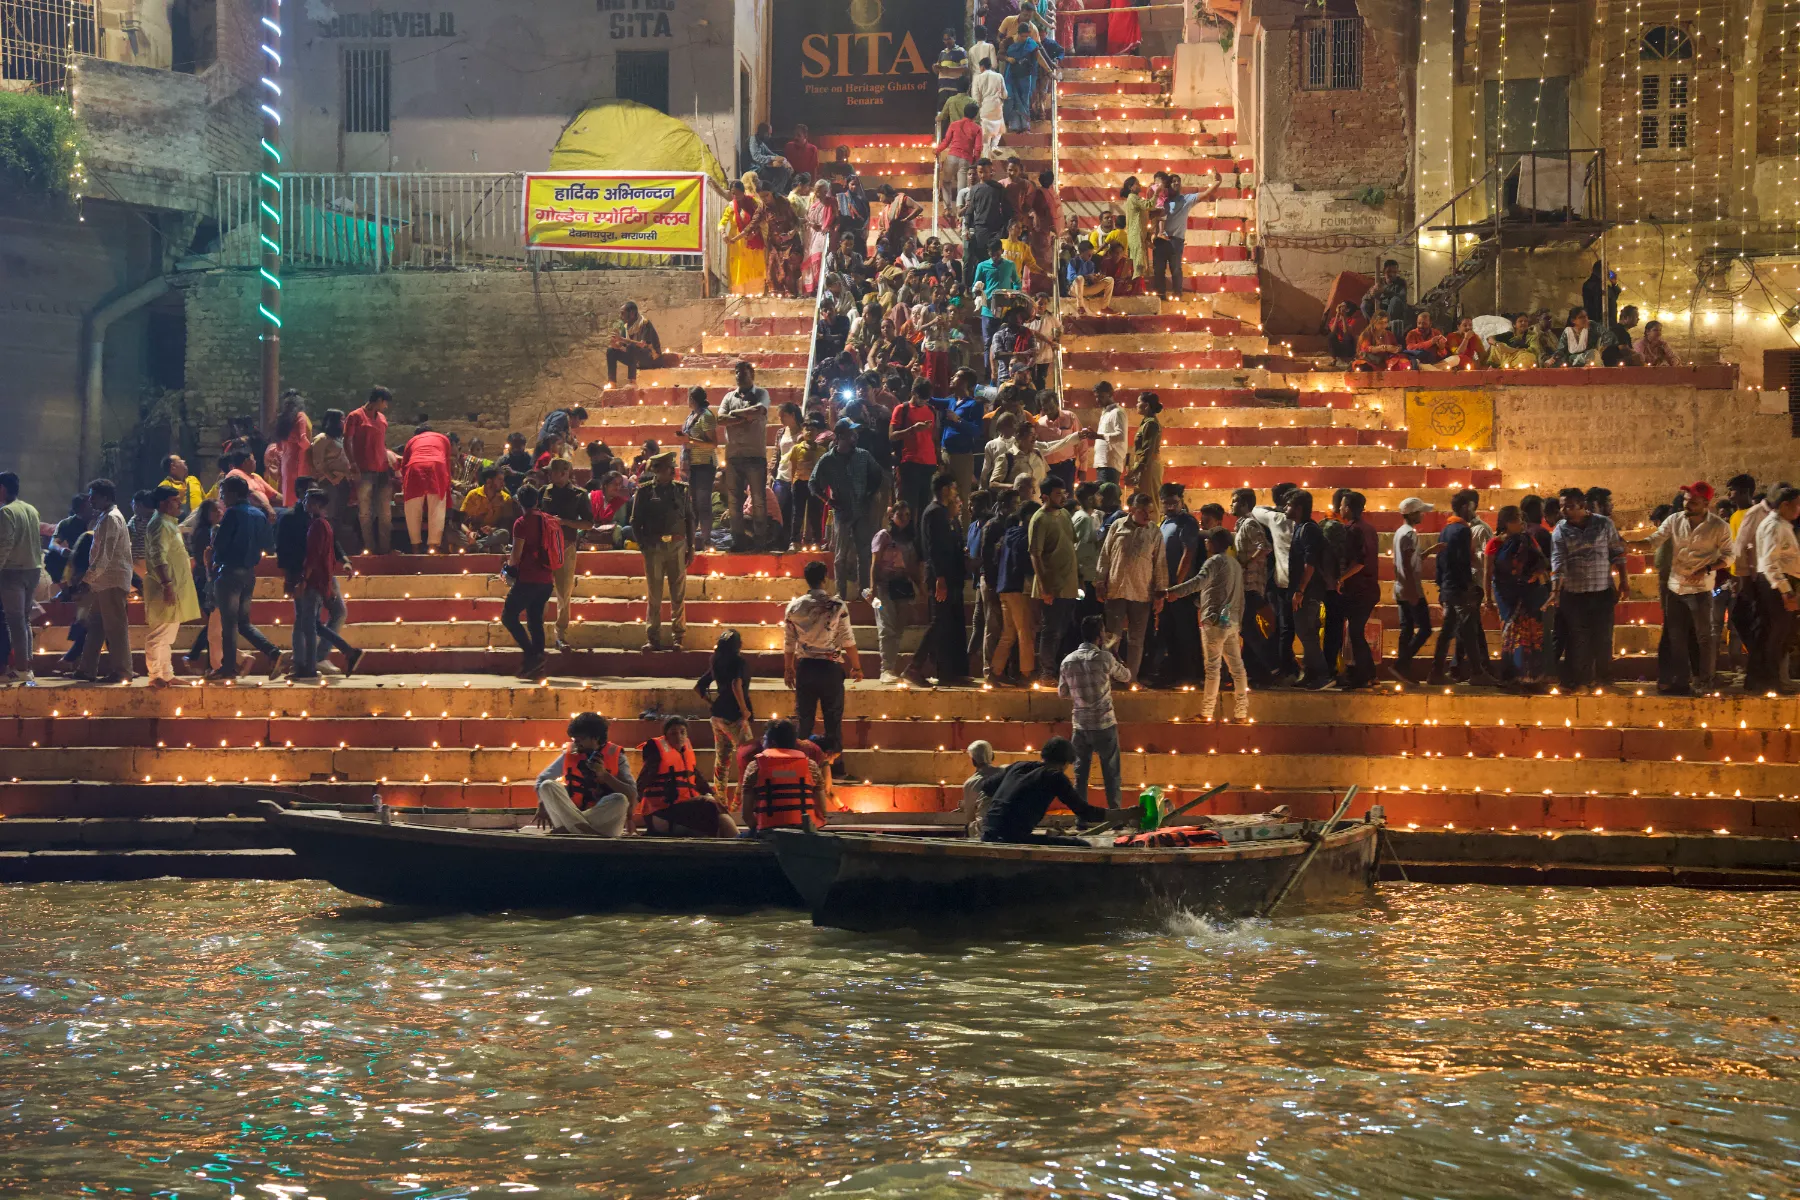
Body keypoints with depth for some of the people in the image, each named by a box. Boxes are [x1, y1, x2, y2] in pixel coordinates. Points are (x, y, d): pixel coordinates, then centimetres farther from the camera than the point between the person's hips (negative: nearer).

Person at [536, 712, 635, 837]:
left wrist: (604, 774, -18)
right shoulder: (569, 754, 7)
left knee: (620, 800, -31)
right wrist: (542, 805, -2)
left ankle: (566, 828, -31)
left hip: (603, 820, -2)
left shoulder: (615, 756, 0)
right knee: (547, 786, -19)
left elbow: (632, 796, -9)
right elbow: (542, 779, 16)